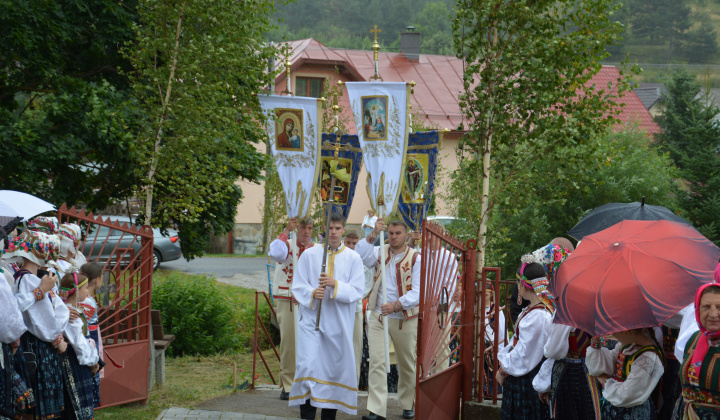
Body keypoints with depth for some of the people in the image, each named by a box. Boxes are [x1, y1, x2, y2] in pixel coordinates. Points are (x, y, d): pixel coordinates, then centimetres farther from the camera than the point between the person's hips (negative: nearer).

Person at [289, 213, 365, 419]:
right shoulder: (309, 255, 4)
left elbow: (357, 291, -3)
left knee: (336, 366, 5)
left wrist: (335, 284, -20)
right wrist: (312, 293, -17)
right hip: (311, 318, -1)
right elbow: (298, 286, 3)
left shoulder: (353, 259, 3)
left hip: (339, 322, 1)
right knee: (308, 364, -12)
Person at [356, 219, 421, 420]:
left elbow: (417, 292, -14)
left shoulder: (415, 258, -5)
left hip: (405, 319, -1)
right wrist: (373, 236, -27)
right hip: (378, 317, 1)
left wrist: (396, 305, -28)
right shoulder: (379, 252, 4)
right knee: (377, 362, -8)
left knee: (407, 364, 11)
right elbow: (360, 256, -17)